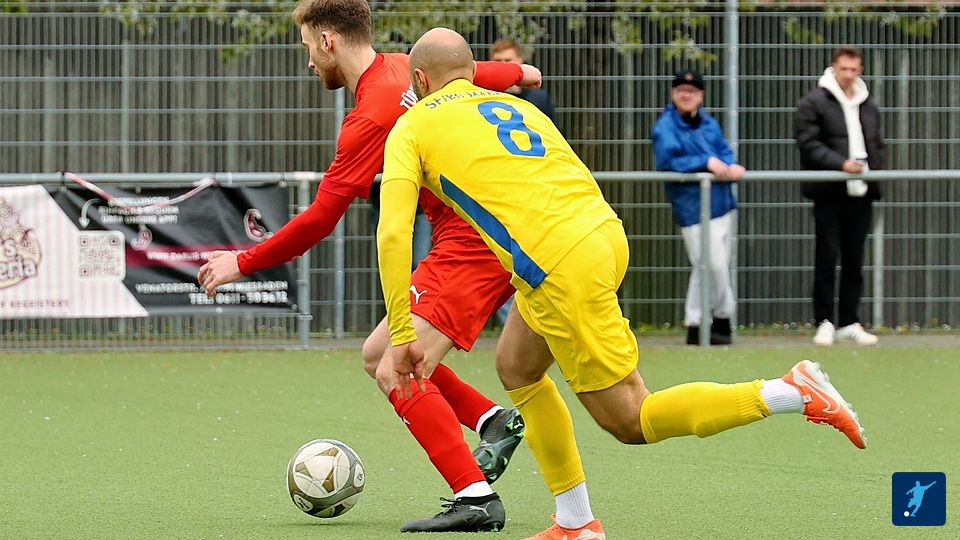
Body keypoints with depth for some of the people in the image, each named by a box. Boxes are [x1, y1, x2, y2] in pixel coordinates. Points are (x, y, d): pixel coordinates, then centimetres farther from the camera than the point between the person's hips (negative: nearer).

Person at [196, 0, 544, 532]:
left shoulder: (372, 117, -18)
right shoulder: (406, 68, 9)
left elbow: (319, 219, -16)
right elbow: (474, 72, 31)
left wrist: (243, 264, -5)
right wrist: (517, 72, 55)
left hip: (469, 243, -10)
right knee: (379, 355, 12)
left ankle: (476, 498, -21)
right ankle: (493, 420, 6)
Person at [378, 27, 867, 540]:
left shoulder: (412, 128, 7)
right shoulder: (515, 106, 25)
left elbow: (392, 232, -4)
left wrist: (401, 338, -1)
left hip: (559, 268, -8)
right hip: (606, 233, 8)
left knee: (629, 421, 2)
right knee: (515, 367, 23)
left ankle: (793, 392, -8)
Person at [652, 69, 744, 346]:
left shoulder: (709, 123, 15)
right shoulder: (665, 126, -6)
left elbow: (725, 152, 12)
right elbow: (667, 161, -18)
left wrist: (730, 166, -12)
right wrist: (707, 162, -21)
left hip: (722, 203, 7)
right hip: (693, 206, -7)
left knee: (704, 268, 10)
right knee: (715, 265, -9)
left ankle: (694, 327, 16)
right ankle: (723, 320, 5)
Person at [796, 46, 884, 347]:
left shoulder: (868, 106, 17)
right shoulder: (813, 103, -2)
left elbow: (878, 146, 23)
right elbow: (808, 142, -10)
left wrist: (877, 170, 2)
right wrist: (841, 164, -20)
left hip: (861, 195, 5)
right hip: (829, 194, -5)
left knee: (854, 262, 7)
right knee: (827, 259, -2)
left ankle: (849, 322, 11)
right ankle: (825, 322, 3)